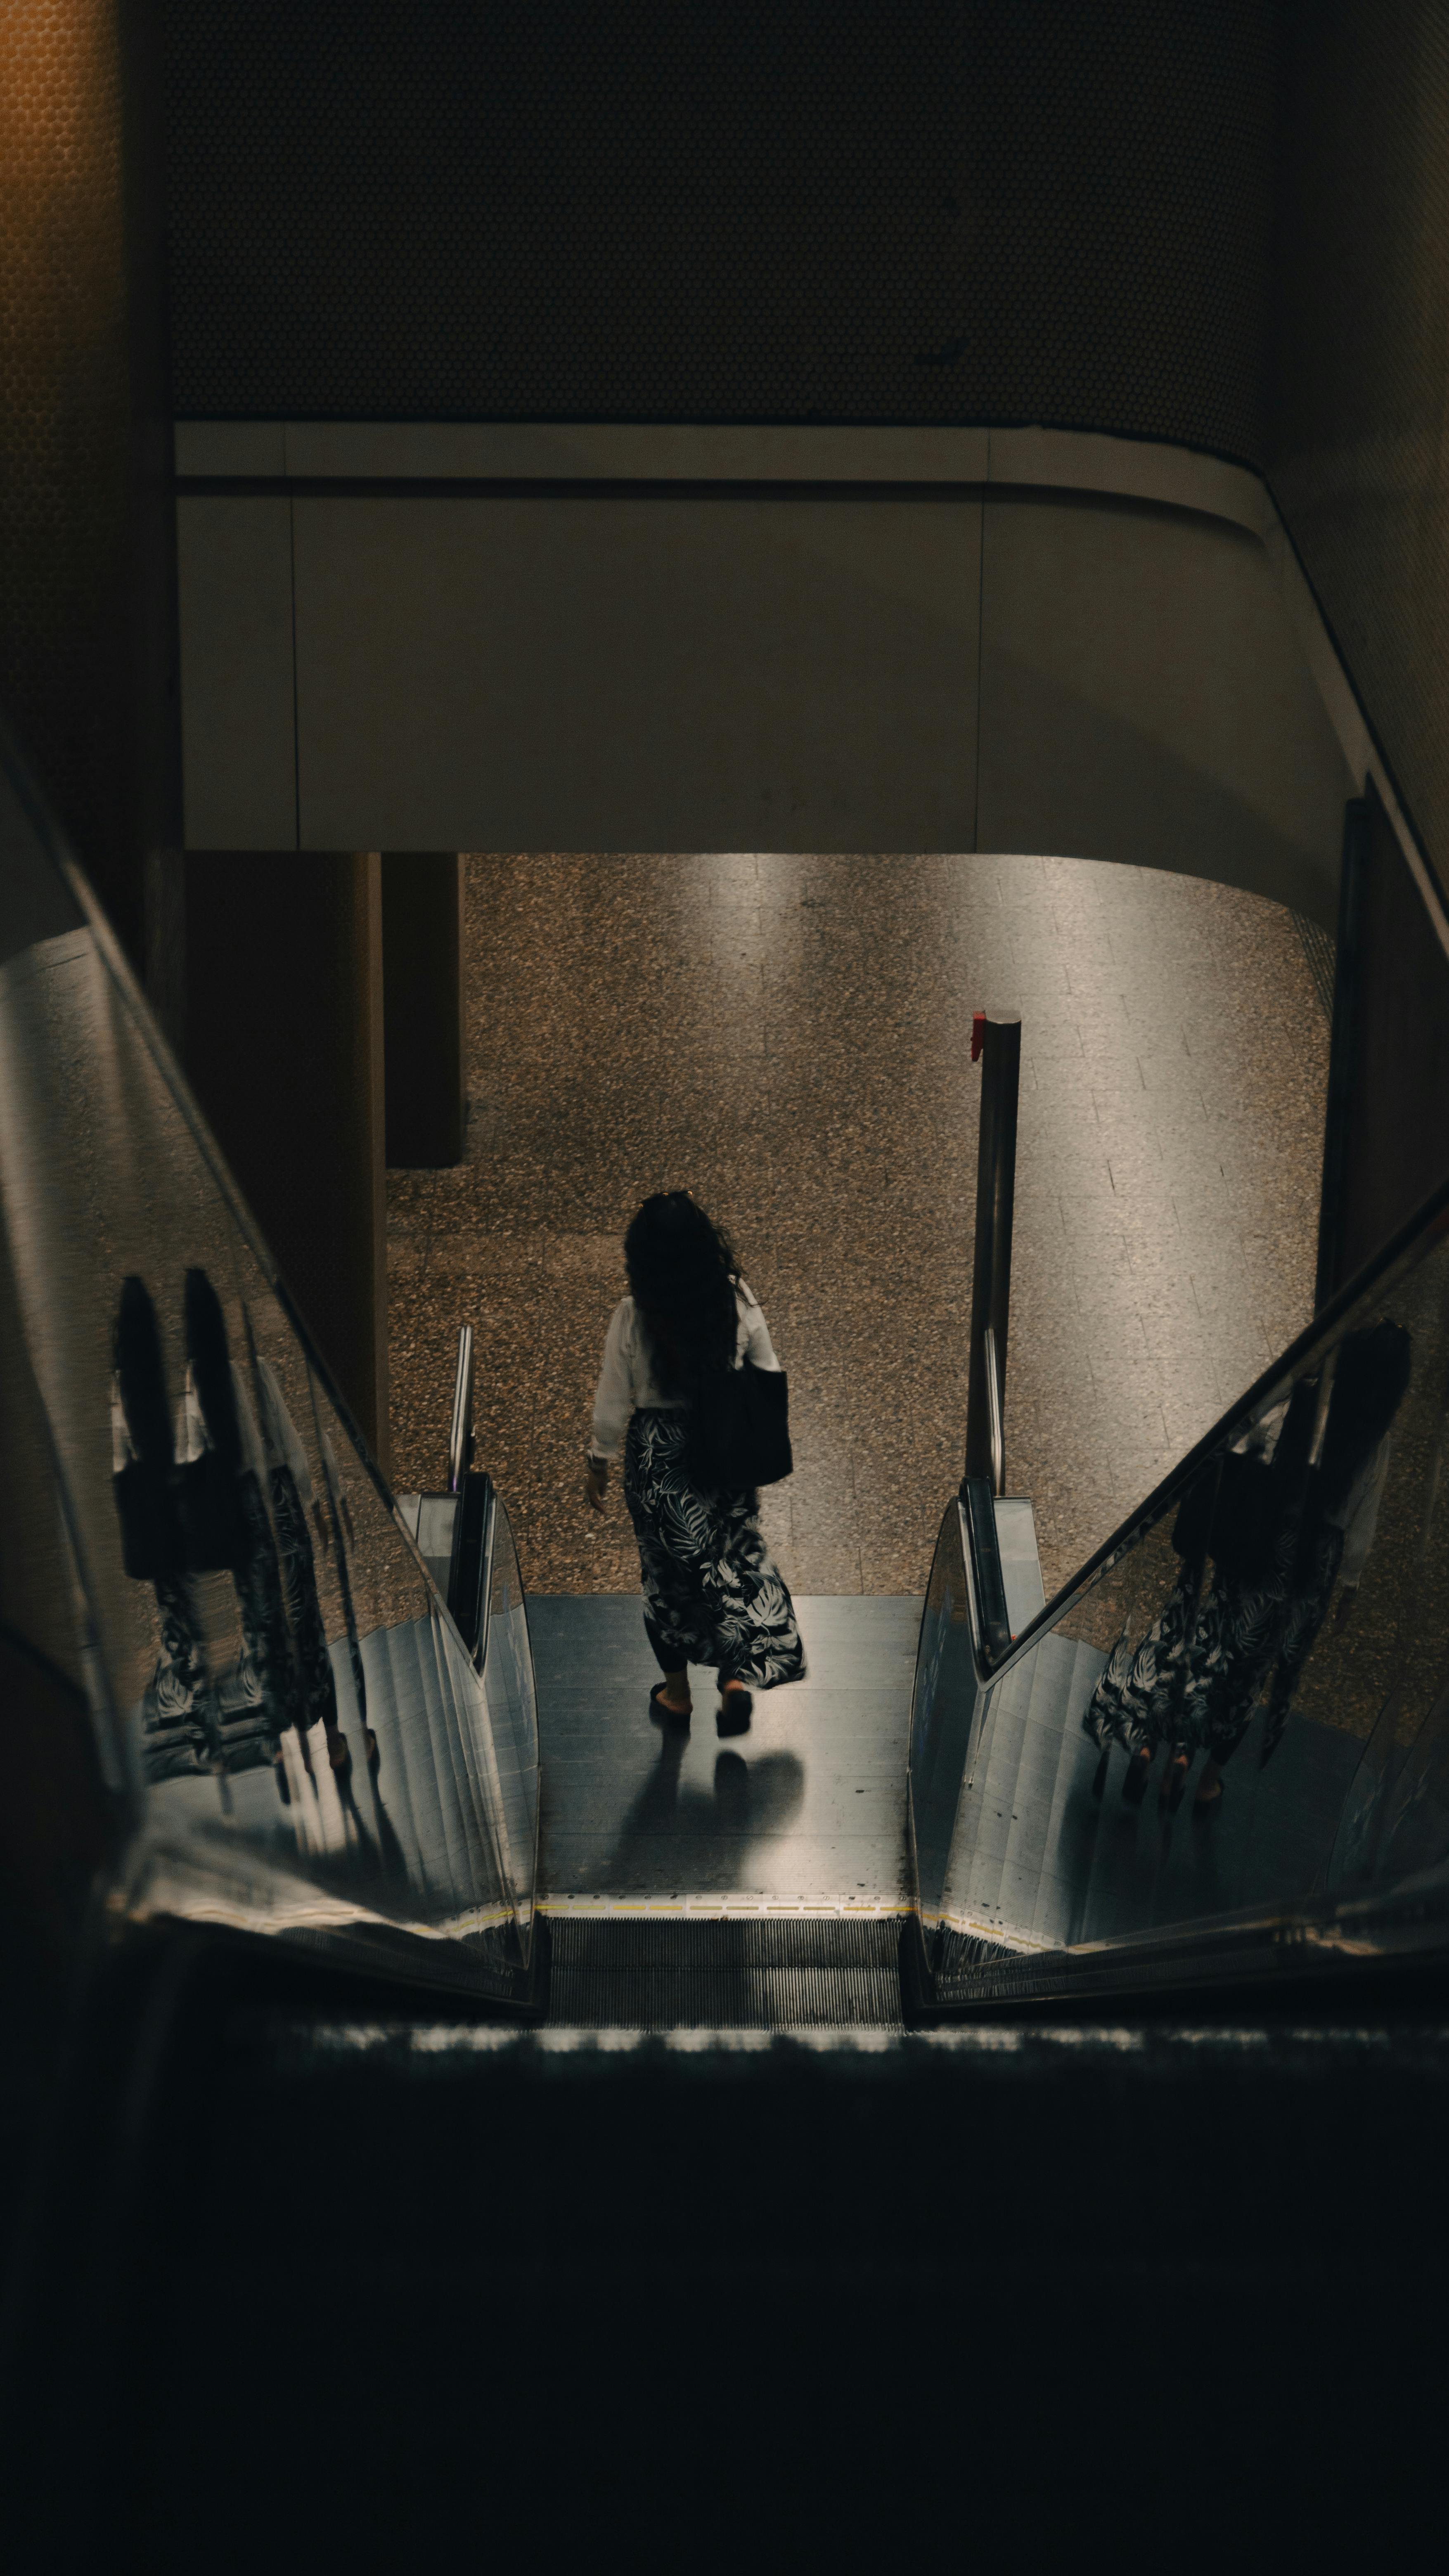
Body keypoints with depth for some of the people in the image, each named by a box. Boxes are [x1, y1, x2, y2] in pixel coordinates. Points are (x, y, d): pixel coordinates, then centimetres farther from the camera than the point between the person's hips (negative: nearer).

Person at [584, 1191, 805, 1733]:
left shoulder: (632, 1318, -20)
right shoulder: (737, 1301, -14)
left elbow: (613, 1404, -10)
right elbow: (768, 1378, -2)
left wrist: (597, 1464, 6)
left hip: (658, 1459, -1)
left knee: (666, 1567, 17)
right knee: (736, 1555, 20)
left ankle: (676, 1693, 31)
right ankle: (738, 1676, 8)